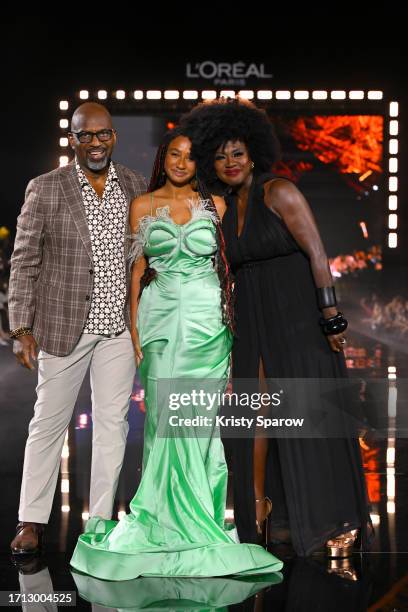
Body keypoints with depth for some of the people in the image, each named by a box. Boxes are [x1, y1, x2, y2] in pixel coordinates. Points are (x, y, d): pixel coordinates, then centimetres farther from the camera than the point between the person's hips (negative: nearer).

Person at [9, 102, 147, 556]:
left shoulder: (135, 186, 5)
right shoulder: (45, 189, -5)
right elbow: (24, 262, -3)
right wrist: (21, 328, -9)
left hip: (119, 326, 3)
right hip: (63, 325, -3)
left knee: (112, 423, 7)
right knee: (49, 422, 6)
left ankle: (101, 521, 19)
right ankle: (32, 522, 18)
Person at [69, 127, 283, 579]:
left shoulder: (215, 205, 7)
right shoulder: (143, 206, 7)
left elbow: (225, 265, 9)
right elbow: (137, 269, 6)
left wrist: (230, 320, 3)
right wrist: (134, 328, 0)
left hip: (207, 319, 0)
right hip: (161, 318, 0)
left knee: (200, 418, -1)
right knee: (165, 417, -2)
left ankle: (200, 517, 10)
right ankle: (167, 518, 9)